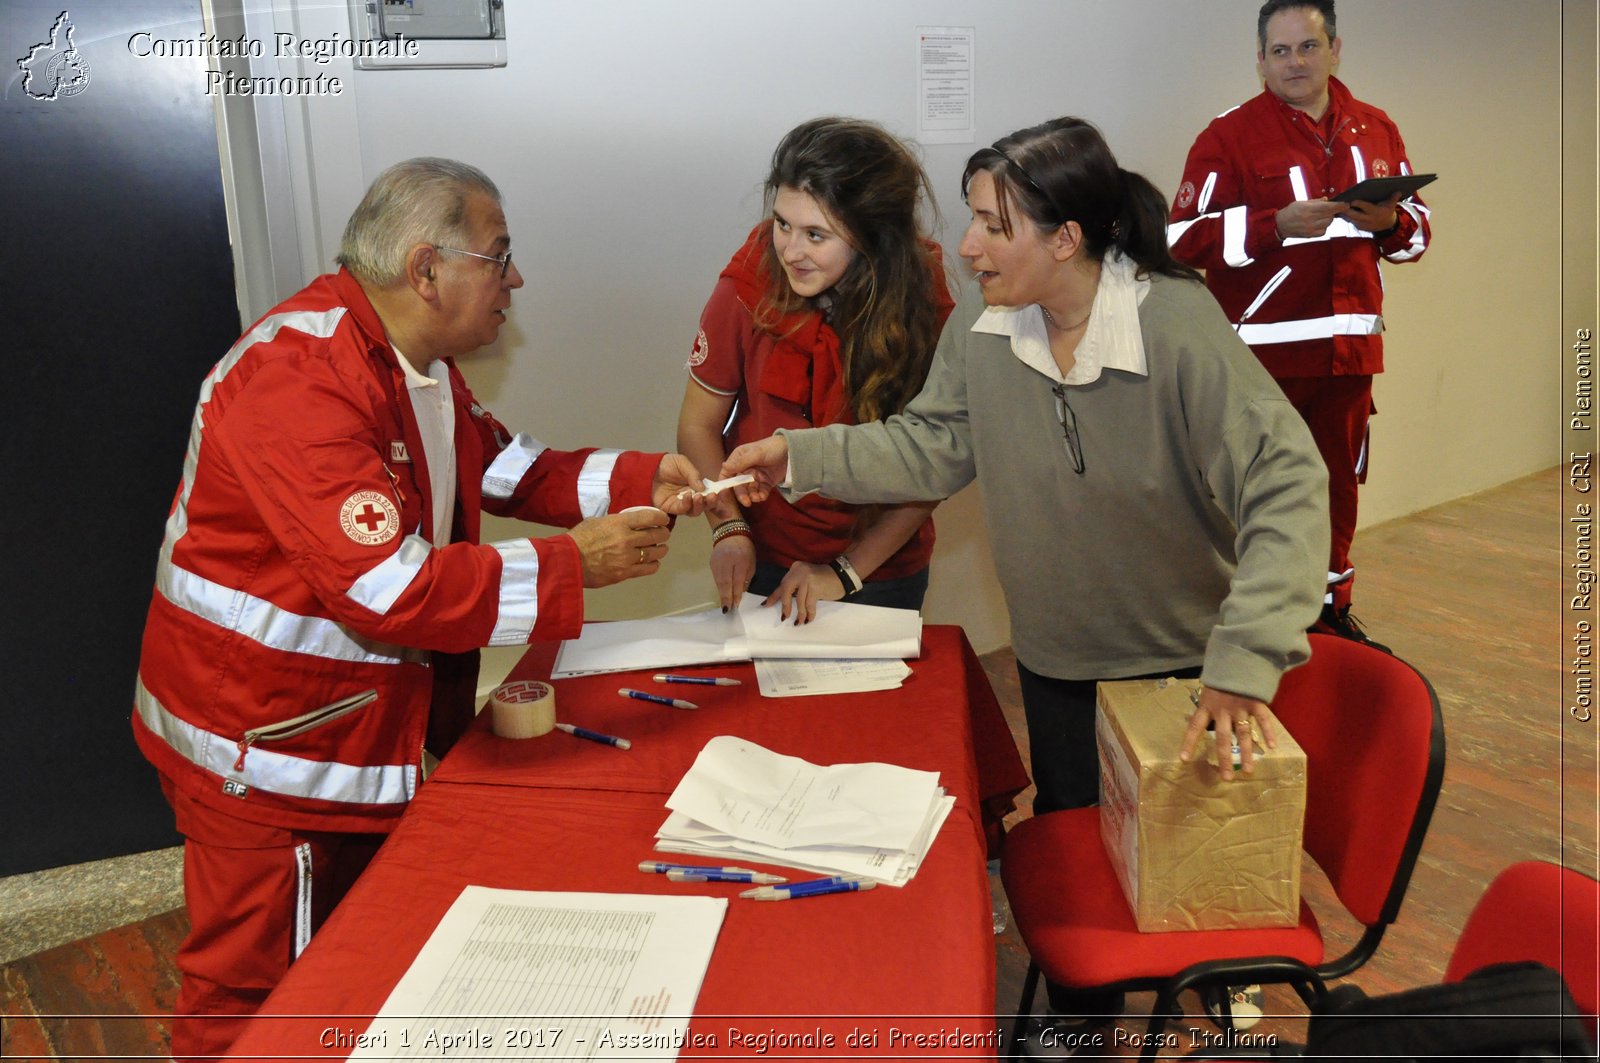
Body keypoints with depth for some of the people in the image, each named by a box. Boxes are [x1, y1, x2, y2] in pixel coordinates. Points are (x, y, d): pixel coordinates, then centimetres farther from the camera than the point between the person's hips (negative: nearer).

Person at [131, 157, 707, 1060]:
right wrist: (573, 565, -28)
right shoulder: (298, 377, -28)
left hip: (374, 724, 9)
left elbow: (505, 467, 12)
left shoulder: (418, 360, 6)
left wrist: (642, 482, -3)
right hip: (265, 740, -9)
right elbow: (391, 592, -34)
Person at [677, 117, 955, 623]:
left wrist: (846, 573, -14)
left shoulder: (925, 309, -17)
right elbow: (699, 425, -5)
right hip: (761, 560, 1)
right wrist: (729, 530, -18)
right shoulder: (748, 288, -17)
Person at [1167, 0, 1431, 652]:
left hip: (1349, 350, 5)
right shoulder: (1230, 136, -5)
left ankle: (1330, 611, 33)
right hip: (1260, 354, -5)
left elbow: (1417, 226, 17)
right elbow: (1183, 238, -14)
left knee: (1338, 485, 16)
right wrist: (1279, 224, -24)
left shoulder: (1376, 130, 11)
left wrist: (1390, 222, -7)